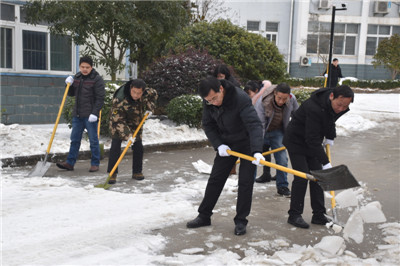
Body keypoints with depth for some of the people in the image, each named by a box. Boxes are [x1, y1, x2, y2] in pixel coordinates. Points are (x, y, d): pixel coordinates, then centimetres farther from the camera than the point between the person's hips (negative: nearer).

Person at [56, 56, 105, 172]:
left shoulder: (97, 79, -8)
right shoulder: (77, 77, 12)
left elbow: (100, 98, -12)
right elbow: (71, 94, 20)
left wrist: (94, 113, -20)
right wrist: (69, 85, 0)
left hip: (90, 115, -6)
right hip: (77, 115, 6)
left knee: (93, 140, 2)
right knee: (74, 139, 9)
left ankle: (95, 164, 11)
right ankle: (70, 163, 13)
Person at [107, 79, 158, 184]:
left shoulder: (146, 92, -21)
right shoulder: (120, 101, -37)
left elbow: (154, 94, 5)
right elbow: (118, 121, -33)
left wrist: (149, 108, -9)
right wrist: (127, 135, -39)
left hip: (135, 124, 5)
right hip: (118, 123, -5)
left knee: (138, 147, 4)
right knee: (115, 147, -14)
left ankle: (137, 172, 18)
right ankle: (112, 174, -7)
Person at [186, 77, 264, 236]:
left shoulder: (241, 99, -33)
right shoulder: (208, 102, -14)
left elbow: (254, 125, -41)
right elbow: (208, 125, -2)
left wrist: (257, 151, -53)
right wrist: (218, 145, -16)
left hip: (246, 143, -5)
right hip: (226, 144, 5)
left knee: (245, 182, -5)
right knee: (215, 179, 8)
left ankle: (240, 221, 9)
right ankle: (204, 216, 20)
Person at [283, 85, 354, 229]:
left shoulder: (335, 107, -9)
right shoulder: (314, 108, -36)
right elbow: (312, 139, -34)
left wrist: (330, 137, 5)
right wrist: (325, 162, -32)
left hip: (312, 142, 8)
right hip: (296, 142, -8)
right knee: (302, 176, -13)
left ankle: (319, 215, 11)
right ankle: (294, 215, -2)